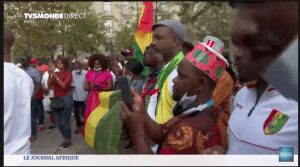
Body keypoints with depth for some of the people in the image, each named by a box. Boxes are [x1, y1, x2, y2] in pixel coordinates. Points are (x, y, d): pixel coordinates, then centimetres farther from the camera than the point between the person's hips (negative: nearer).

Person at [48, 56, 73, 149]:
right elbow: (49, 84, 0)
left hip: (66, 99, -6)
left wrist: (56, 77, -19)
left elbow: (64, 86, -19)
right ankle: (65, 139, 26)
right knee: (59, 122, 11)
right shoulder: (56, 73, 8)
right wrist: (50, 75, -10)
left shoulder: (68, 74, -7)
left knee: (65, 121, -5)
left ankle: (68, 140, 10)